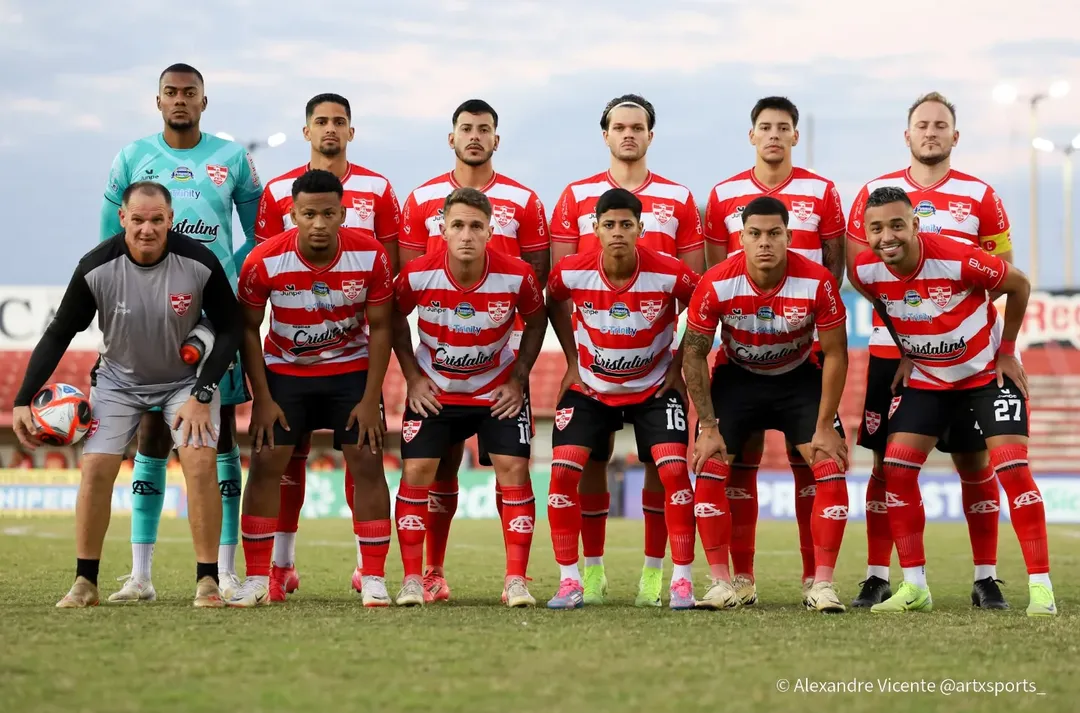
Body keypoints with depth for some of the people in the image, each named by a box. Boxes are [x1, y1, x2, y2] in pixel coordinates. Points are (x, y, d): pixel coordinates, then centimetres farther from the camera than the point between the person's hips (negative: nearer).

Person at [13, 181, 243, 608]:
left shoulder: (199, 263, -23)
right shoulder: (96, 268, -21)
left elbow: (231, 329, -10)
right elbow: (59, 333, -10)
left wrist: (202, 396, -18)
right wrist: (23, 400, -16)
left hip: (186, 377, -1)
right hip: (119, 378, 1)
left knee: (201, 464, -18)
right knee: (95, 468, -11)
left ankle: (207, 581, -7)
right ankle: (85, 583, 2)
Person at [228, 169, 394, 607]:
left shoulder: (370, 257, -20)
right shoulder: (264, 262, -21)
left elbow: (380, 328, -9)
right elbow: (248, 328, -8)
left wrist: (370, 400, -12)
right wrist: (263, 400, -11)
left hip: (351, 370, 0)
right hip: (284, 370, 0)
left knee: (367, 465, -6)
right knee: (265, 465, -7)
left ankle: (374, 579, 2)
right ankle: (257, 580, 0)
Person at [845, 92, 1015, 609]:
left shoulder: (979, 196, 5)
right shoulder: (875, 193, 7)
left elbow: (1003, 269, 5)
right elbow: (856, 266, 6)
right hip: (891, 348, 1)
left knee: (974, 460, 1)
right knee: (887, 461, 1)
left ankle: (986, 578, 8)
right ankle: (877, 578, 7)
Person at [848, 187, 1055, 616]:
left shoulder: (959, 260, -30)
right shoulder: (865, 271, -17)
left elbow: (1019, 285, -11)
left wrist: (1006, 351, -6)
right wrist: (906, 353, 7)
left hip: (988, 373, -4)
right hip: (926, 379, 4)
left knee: (1012, 467, -15)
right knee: (896, 468, -8)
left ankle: (1040, 587, -10)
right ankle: (914, 587, 1)